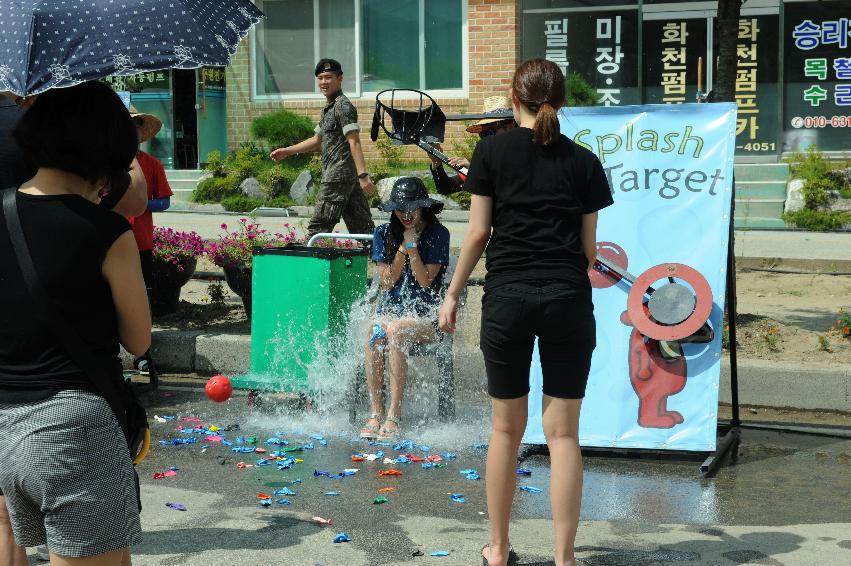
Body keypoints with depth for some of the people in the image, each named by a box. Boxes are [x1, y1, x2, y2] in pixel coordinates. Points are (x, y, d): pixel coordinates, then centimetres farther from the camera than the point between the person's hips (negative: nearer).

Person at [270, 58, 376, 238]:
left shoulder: (342, 105, -9)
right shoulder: (329, 108, 21)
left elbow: (354, 142, -19)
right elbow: (318, 140, 31)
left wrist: (363, 175, -27)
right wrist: (287, 151, 29)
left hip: (339, 174, -10)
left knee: (319, 225, -8)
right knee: (361, 224, 9)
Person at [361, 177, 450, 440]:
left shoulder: (438, 234, -2)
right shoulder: (384, 234, 8)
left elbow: (425, 281, -7)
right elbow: (387, 282, 2)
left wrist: (412, 245, -12)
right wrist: (403, 246, -6)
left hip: (424, 315, -3)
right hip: (390, 309, 3)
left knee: (395, 331, -35)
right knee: (374, 336, -32)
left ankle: (394, 414, -33)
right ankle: (375, 413, -28)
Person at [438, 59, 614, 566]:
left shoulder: (492, 151, 2)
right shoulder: (584, 161, 5)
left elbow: (478, 232, 0)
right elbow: (590, 247, 7)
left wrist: (453, 294, 9)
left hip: (507, 297, 0)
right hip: (568, 299, 0)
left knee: (506, 427, 11)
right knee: (564, 432, 4)